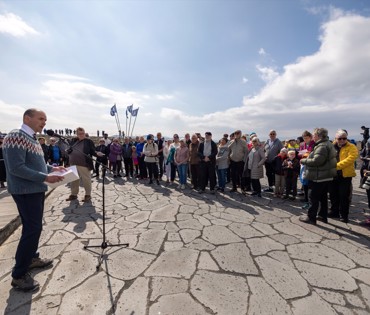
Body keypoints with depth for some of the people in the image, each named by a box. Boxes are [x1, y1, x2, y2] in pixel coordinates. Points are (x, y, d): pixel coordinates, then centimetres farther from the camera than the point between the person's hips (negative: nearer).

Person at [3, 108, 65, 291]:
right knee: (33, 228, -6)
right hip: (26, 191, -9)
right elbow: (16, 168, -23)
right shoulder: (16, 136, -17)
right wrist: (45, 177, -25)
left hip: (36, 189, 9)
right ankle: (19, 275, 8)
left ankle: (31, 258, 35)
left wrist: (52, 168, 5)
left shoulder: (32, 139, 12)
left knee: (34, 226, 18)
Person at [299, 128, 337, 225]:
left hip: (320, 177, -10)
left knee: (314, 197, 0)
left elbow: (316, 161, -29)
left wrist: (304, 161, -14)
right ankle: (323, 216, 29)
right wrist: (308, 158, 8)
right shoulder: (328, 144, 13)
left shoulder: (322, 146, -22)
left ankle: (311, 217, 9)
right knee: (323, 196, 18)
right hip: (326, 176, 10)